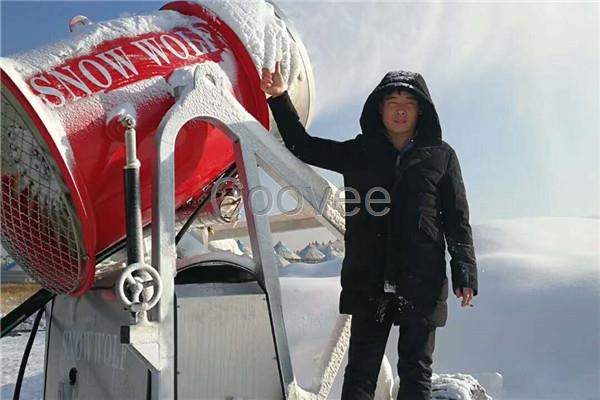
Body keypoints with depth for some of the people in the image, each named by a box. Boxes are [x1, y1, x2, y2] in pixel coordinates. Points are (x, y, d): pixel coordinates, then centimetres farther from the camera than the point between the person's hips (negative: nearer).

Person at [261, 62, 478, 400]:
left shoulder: (440, 156, 5)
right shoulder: (359, 152, 9)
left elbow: (457, 220, 5)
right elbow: (303, 147, 14)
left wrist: (465, 273, -2)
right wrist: (280, 99, 6)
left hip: (422, 284, 0)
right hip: (368, 283, 1)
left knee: (416, 372, 9)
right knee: (361, 371, 5)